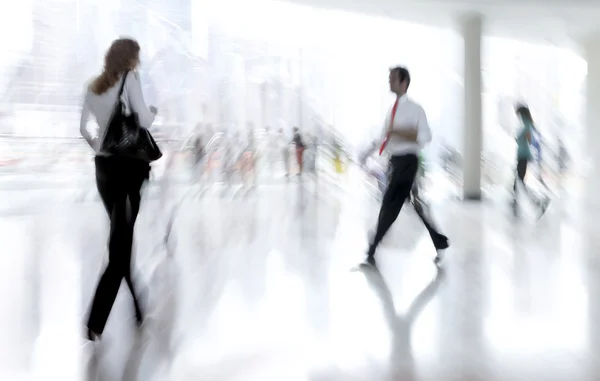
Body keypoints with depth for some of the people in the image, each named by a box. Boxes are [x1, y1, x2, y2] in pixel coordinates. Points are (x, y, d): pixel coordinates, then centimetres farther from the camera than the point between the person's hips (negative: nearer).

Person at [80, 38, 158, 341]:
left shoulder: (94, 86, 14)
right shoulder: (129, 78, -5)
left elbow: (83, 128, 11)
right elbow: (145, 121, -13)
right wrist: (154, 111, 7)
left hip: (104, 165, 7)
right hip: (129, 165, -7)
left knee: (122, 237, 14)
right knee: (124, 242, -3)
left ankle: (141, 311, 26)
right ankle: (95, 323, -5)